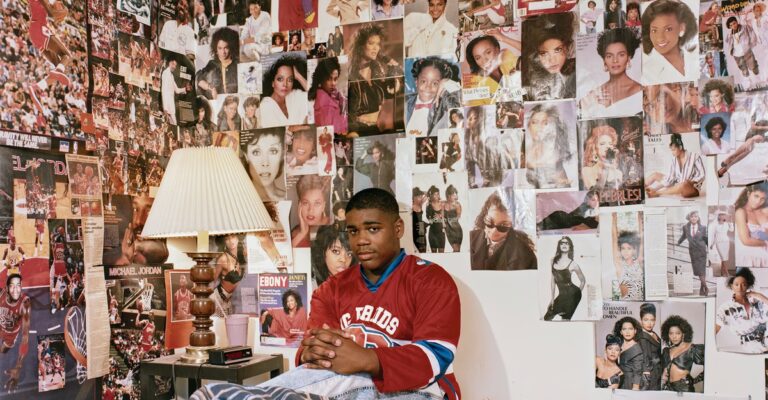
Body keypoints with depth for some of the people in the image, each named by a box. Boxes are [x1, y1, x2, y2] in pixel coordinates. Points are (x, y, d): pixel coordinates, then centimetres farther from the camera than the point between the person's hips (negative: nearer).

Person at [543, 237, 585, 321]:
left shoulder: (572, 264, -9)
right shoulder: (554, 261, 5)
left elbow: (583, 281, 3)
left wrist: (577, 295, 0)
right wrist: (552, 298, 11)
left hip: (572, 293, -6)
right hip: (562, 295, 6)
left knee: (565, 319, -8)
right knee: (547, 317, 3)